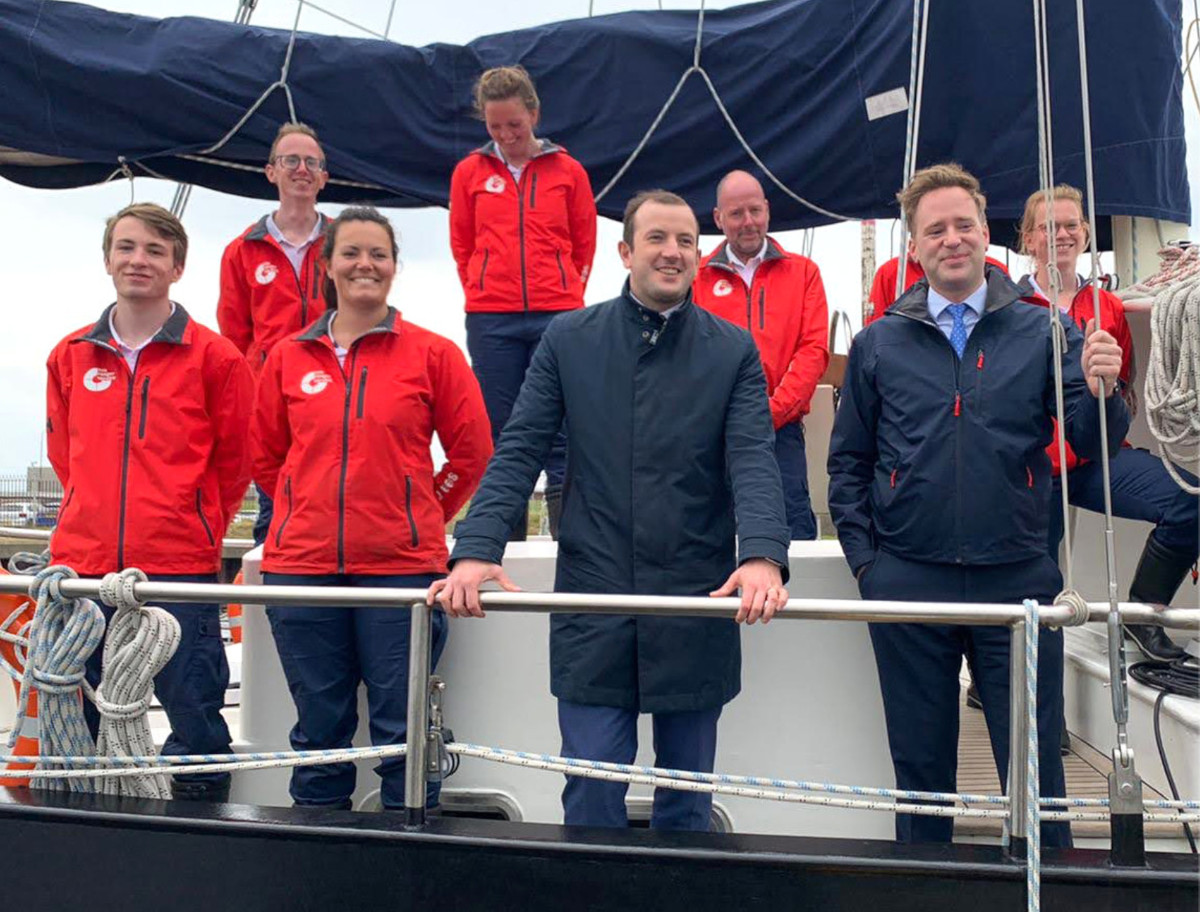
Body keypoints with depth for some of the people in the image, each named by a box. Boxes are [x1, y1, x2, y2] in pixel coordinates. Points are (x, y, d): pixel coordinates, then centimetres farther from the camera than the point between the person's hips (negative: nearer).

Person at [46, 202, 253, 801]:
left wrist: (196, 526, 6)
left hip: (180, 569, -4)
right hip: (81, 565, 4)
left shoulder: (214, 358, -1)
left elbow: (234, 460, 5)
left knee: (194, 717, 3)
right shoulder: (70, 356, 10)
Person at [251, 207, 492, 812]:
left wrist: (420, 518, 6)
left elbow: (472, 453, 5)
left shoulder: (432, 354, 1)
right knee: (319, 727, 12)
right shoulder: (288, 358, 8)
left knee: (403, 729, 2)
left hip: (401, 565, -2)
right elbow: (264, 457, 18)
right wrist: (312, 511, 12)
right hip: (301, 564, 3)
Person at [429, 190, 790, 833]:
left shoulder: (734, 351, 3)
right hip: (592, 606, 0)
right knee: (591, 799, 5)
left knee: (687, 802, 14)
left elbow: (753, 461, -8)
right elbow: (517, 453, -1)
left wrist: (763, 555, -27)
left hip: (697, 613, 1)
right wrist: (475, 550, -17)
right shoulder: (569, 340, 4)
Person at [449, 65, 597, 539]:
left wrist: (562, 296, 7)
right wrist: (484, 295, 9)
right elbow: (462, 247, 15)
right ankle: (505, 542, 11)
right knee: (499, 435, 4)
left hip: (557, 317, -1)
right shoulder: (470, 172, 9)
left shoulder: (567, 171, 7)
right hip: (490, 321, 1)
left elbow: (584, 245, 12)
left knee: (560, 433, -2)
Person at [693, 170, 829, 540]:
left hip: (782, 429, 0)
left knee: (793, 525, -6)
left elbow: (814, 350, 2)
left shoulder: (802, 271, 12)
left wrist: (771, 411, -9)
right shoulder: (698, 277, 10)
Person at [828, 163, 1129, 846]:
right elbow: (848, 462, 10)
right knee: (921, 768, 13)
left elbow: (1092, 445, -2)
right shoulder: (879, 343, 6)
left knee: (1035, 766, 7)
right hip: (908, 584, 1)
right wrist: (864, 558, 1)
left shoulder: (1043, 331, 3)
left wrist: (1099, 391, -23)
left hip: (1018, 580, -1)